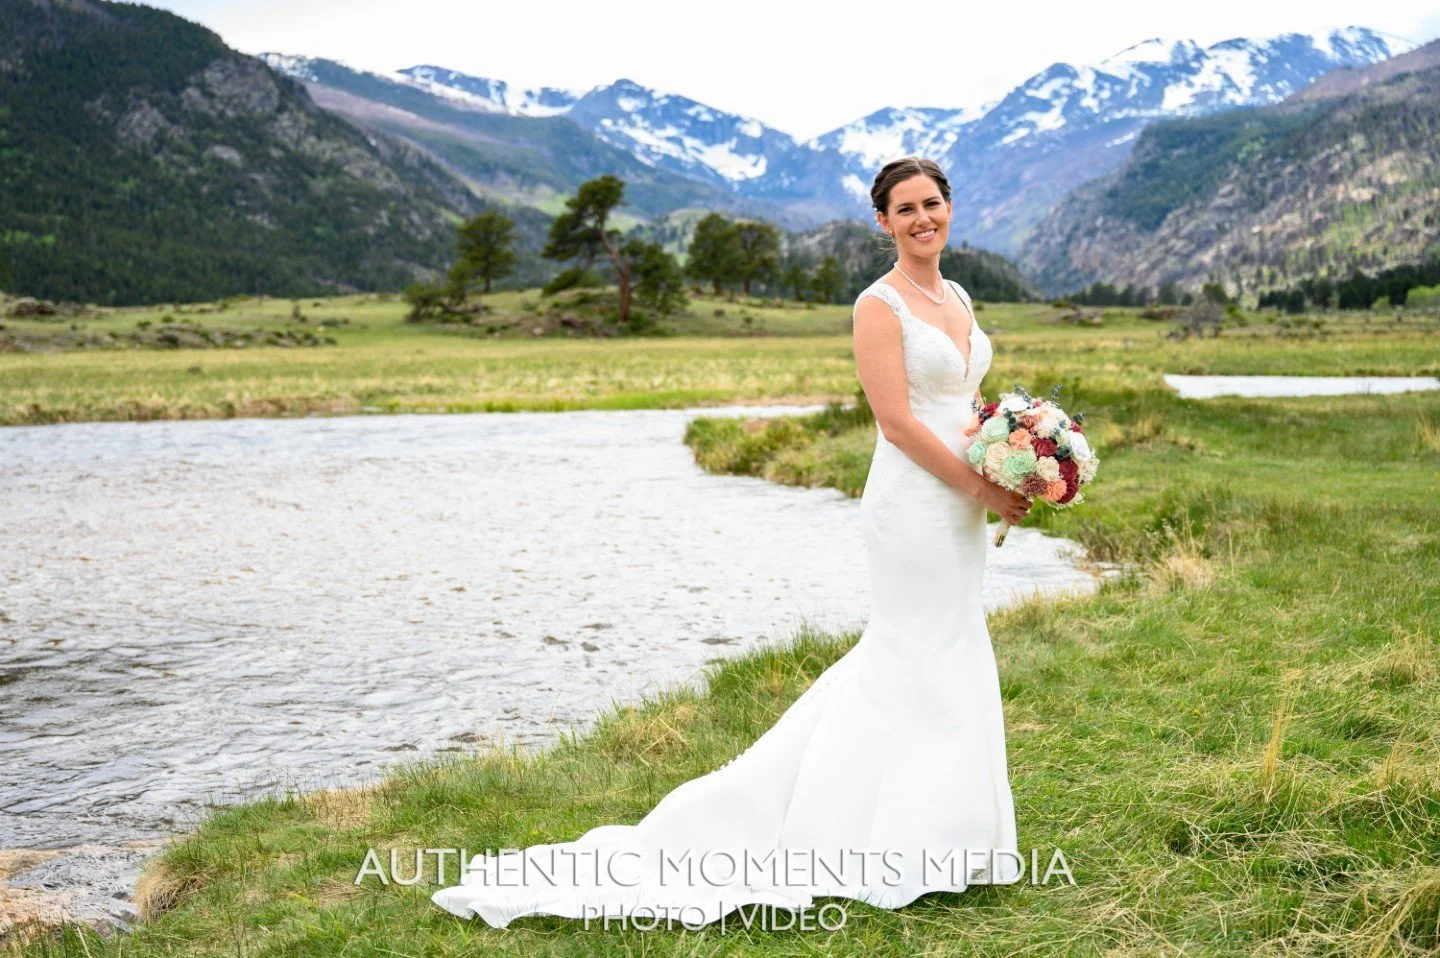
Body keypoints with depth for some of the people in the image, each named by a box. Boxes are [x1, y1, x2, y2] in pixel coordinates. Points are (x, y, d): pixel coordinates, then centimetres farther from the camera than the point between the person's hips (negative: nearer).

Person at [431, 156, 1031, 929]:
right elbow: (896, 418, -19)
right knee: (922, 664, 0)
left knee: (901, 658, 13)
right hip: (912, 502, -8)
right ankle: (908, 847, 13)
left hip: (959, 505, 8)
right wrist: (983, 489, -16)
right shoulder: (879, 305, -12)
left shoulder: (958, 299, 14)